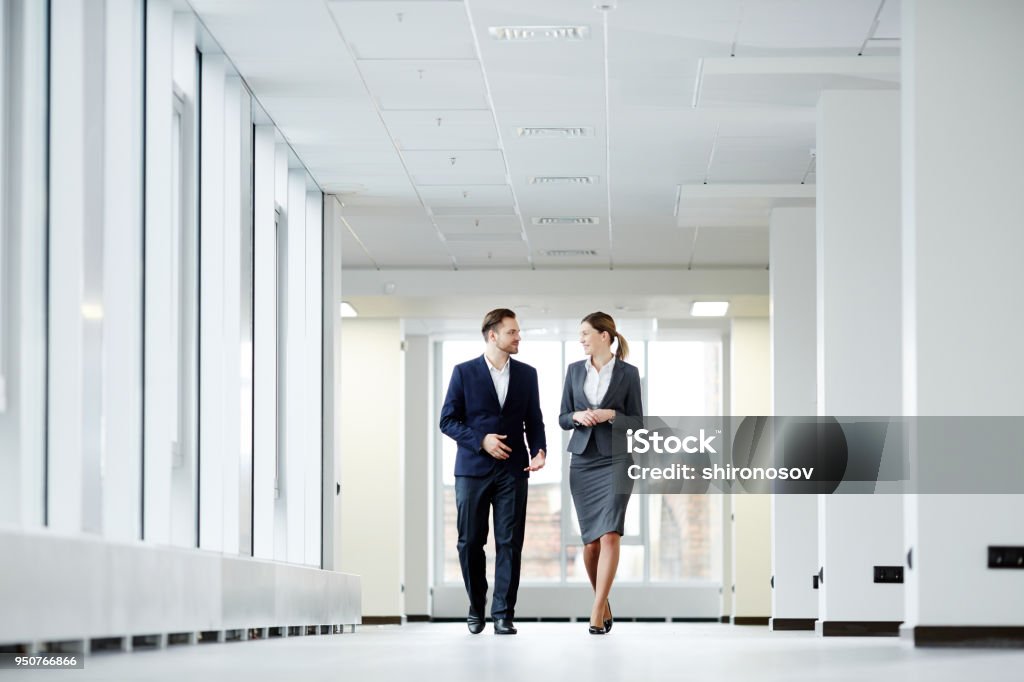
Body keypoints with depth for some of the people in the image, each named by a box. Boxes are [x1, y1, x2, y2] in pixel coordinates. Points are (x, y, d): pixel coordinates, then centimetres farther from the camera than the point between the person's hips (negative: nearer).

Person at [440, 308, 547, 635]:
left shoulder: (527, 374, 9)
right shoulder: (464, 372, 0)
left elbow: (533, 420, 11)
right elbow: (448, 421, -1)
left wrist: (539, 450, -7)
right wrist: (481, 440, -14)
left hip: (512, 470, 2)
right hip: (473, 469, -2)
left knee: (509, 543, -3)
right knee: (470, 542, 3)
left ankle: (503, 614, 1)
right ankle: (476, 606, 21)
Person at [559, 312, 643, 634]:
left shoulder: (628, 373, -1)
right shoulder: (575, 370, 9)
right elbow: (562, 418, 10)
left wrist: (611, 414, -16)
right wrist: (577, 416, -11)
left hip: (615, 460, -4)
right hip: (582, 461, 4)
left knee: (609, 535, -16)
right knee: (590, 540, 5)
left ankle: (597, 613, -17)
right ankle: (604, 603, 23)